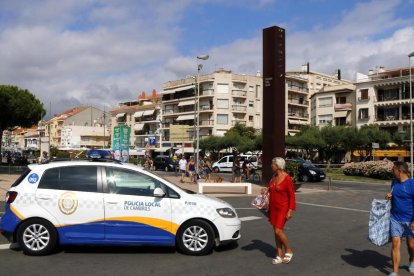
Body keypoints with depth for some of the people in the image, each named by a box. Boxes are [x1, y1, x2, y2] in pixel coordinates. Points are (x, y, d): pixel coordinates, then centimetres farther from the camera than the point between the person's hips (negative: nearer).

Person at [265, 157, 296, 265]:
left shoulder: (287, 179, -15)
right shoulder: (273, 177, 6)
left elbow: (292, 196, -13)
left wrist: (290, 211, -16)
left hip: (283, 208, -7)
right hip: (273, 208, 7)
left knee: (278, 231, -13)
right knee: (276, 232, 8)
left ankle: (288, 250, 11)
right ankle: (279, 256, 16)